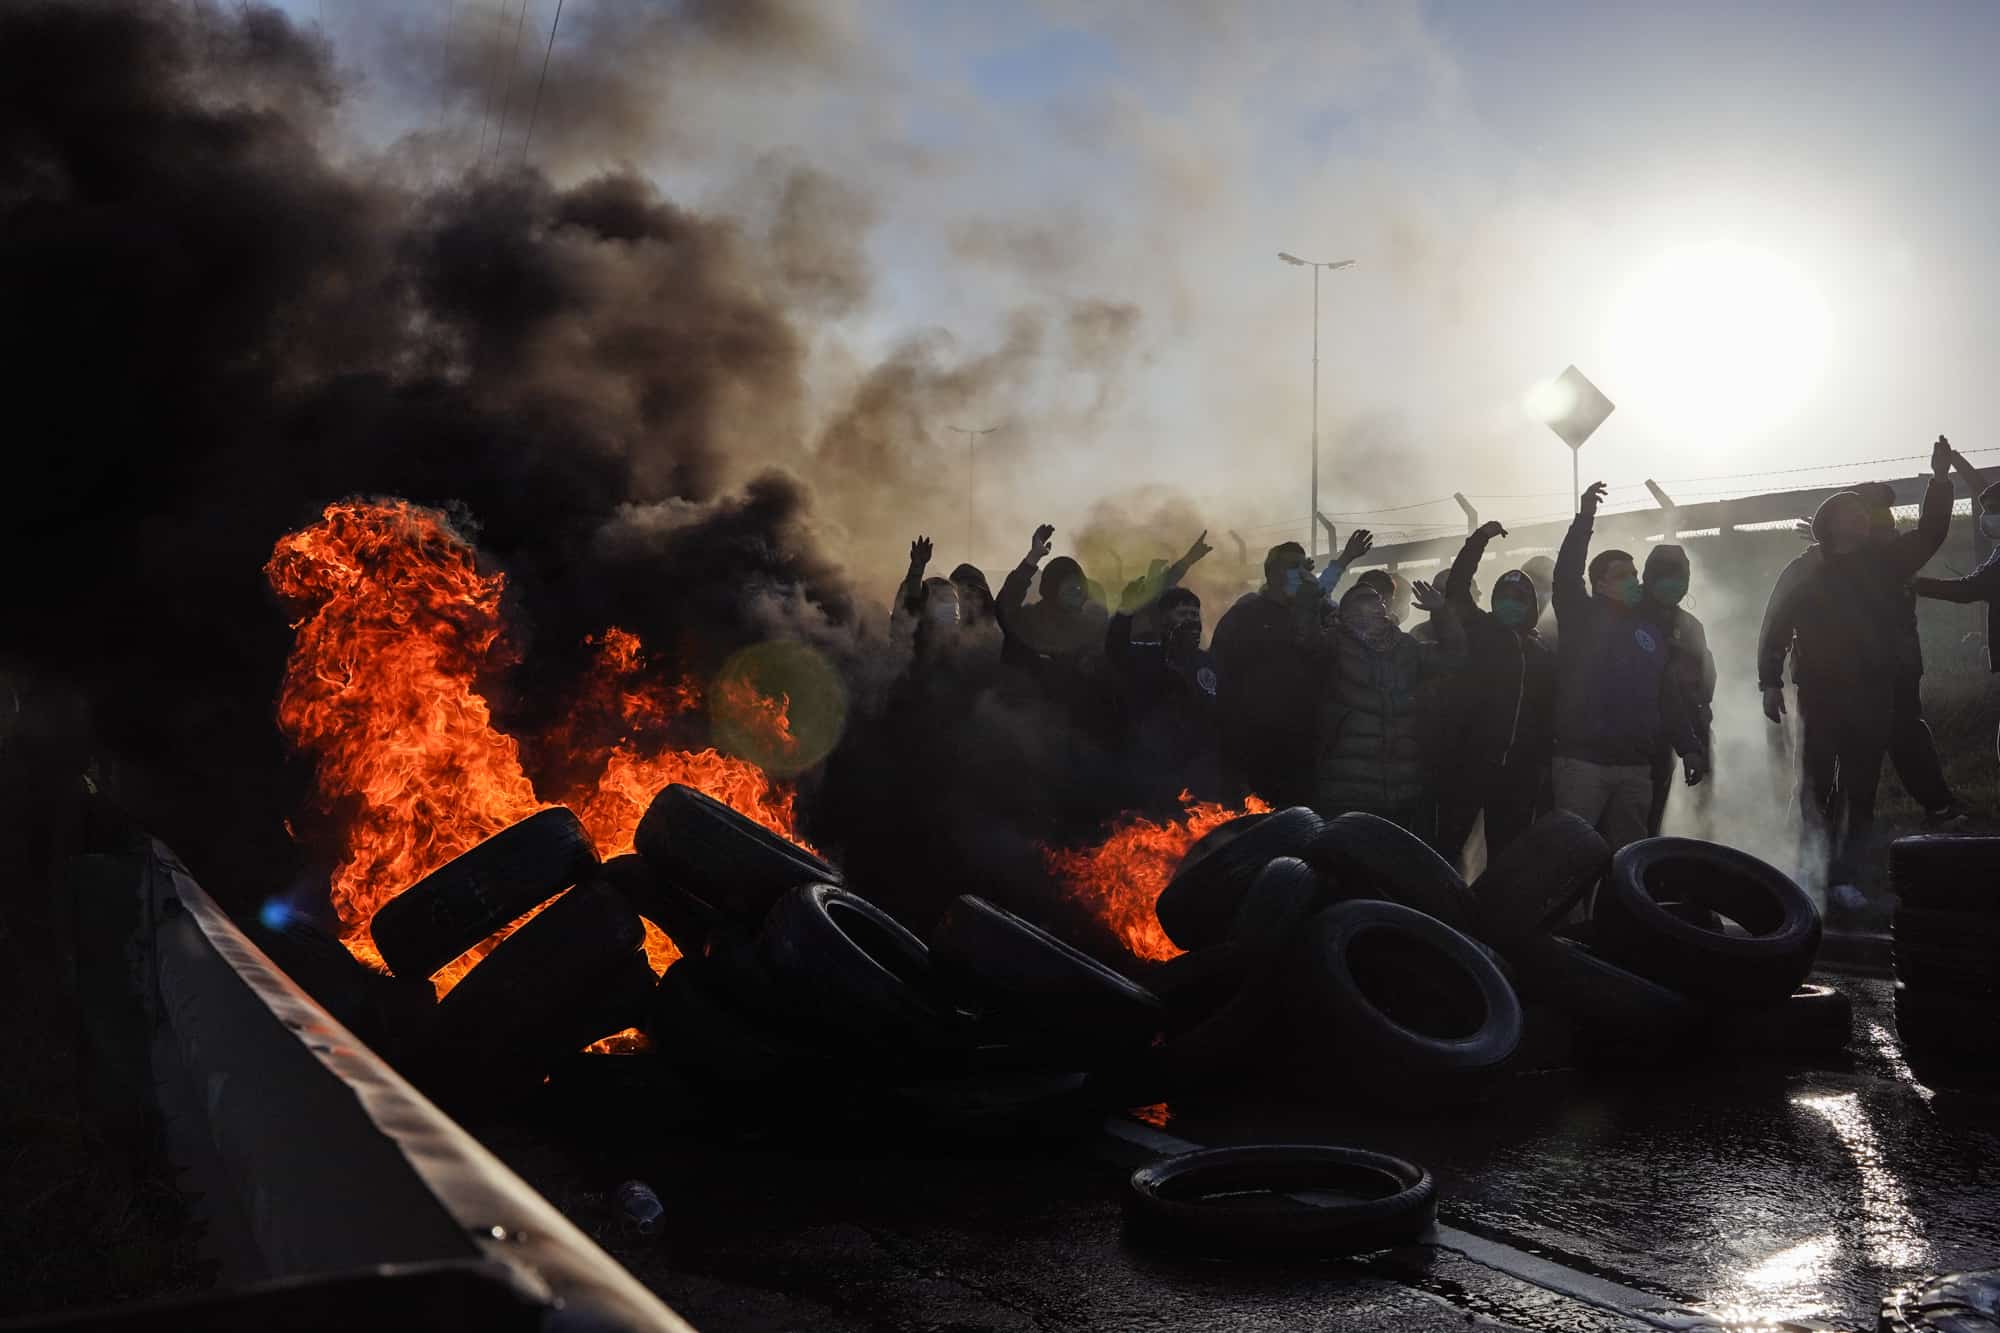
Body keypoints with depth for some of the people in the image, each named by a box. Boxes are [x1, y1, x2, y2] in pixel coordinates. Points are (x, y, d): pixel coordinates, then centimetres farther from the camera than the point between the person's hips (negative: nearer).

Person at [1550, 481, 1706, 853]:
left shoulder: (1649, 631, 16)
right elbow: (1566, 575, -15)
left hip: (1635, 766, 5)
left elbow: (1667, 696, 17)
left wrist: (1688, 747, 10)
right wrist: (1585, 519, -22)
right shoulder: (1582, 619, 3)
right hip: (1581, 760, -5)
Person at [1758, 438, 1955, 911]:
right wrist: (1770, 682, -8)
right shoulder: (1805, 574, 2)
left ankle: (1844, 878, 4)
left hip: (1873, 698, 3)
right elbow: (1777, 625, -1)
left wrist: (1940, 480, -7)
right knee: (1817, 789, -4)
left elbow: (1930, 534, 5)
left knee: (1861, 792, 1)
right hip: (1821, 697, -3)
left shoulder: (1882, 564, 11)